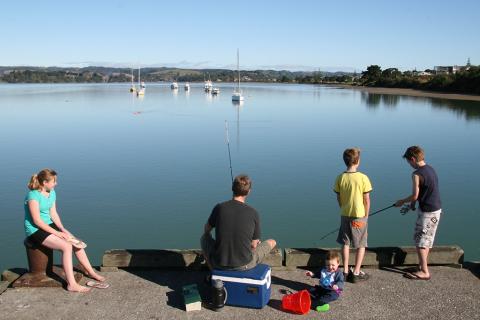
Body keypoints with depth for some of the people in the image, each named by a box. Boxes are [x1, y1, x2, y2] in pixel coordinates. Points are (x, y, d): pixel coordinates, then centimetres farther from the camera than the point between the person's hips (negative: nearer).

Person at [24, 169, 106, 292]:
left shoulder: (52, 193, 5)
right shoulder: (33, 195, -20)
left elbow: (53, 213, 6)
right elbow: (37, 220, -22)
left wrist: (62, 229, -7)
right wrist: (57, 233, -21)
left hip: (48, 225, 8)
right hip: (35, 230, -8)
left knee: (76, 243, -1)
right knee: (66, 246, -24)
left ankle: (91, 272, 16)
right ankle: (71, 284, -21)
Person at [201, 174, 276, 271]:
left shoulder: (219, 207, -8)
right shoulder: (253, 213, -11)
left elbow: (206, 230, 12)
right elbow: (253, 246, -2)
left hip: (219, 263, 2)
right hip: (244, 265, -1)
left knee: (204, 238, 31)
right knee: (272, 242, 22)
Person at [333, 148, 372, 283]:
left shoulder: (340, 178, -5)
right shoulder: (363, 178, -15)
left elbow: (338, 198, 2)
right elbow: (366, 199, -10)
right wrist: (366, 215, 2)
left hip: (345, 215, 3)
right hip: (360, 215, -3)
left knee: (345, 243, 16)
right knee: (361, 245, 10)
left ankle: (346, 271, 21)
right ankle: (356, 273, 13)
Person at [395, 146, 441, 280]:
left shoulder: (417, 174, -19)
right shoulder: (431, 169, 7)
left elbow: (415, 196, -18)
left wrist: (402, 201, -1)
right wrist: (413, 203, 15)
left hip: (427, 211, -9)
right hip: (436, 209, 9)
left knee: (420, 240, 0)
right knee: (427, 239, 18)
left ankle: (424, 272, 4)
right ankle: (422, 265, 28)